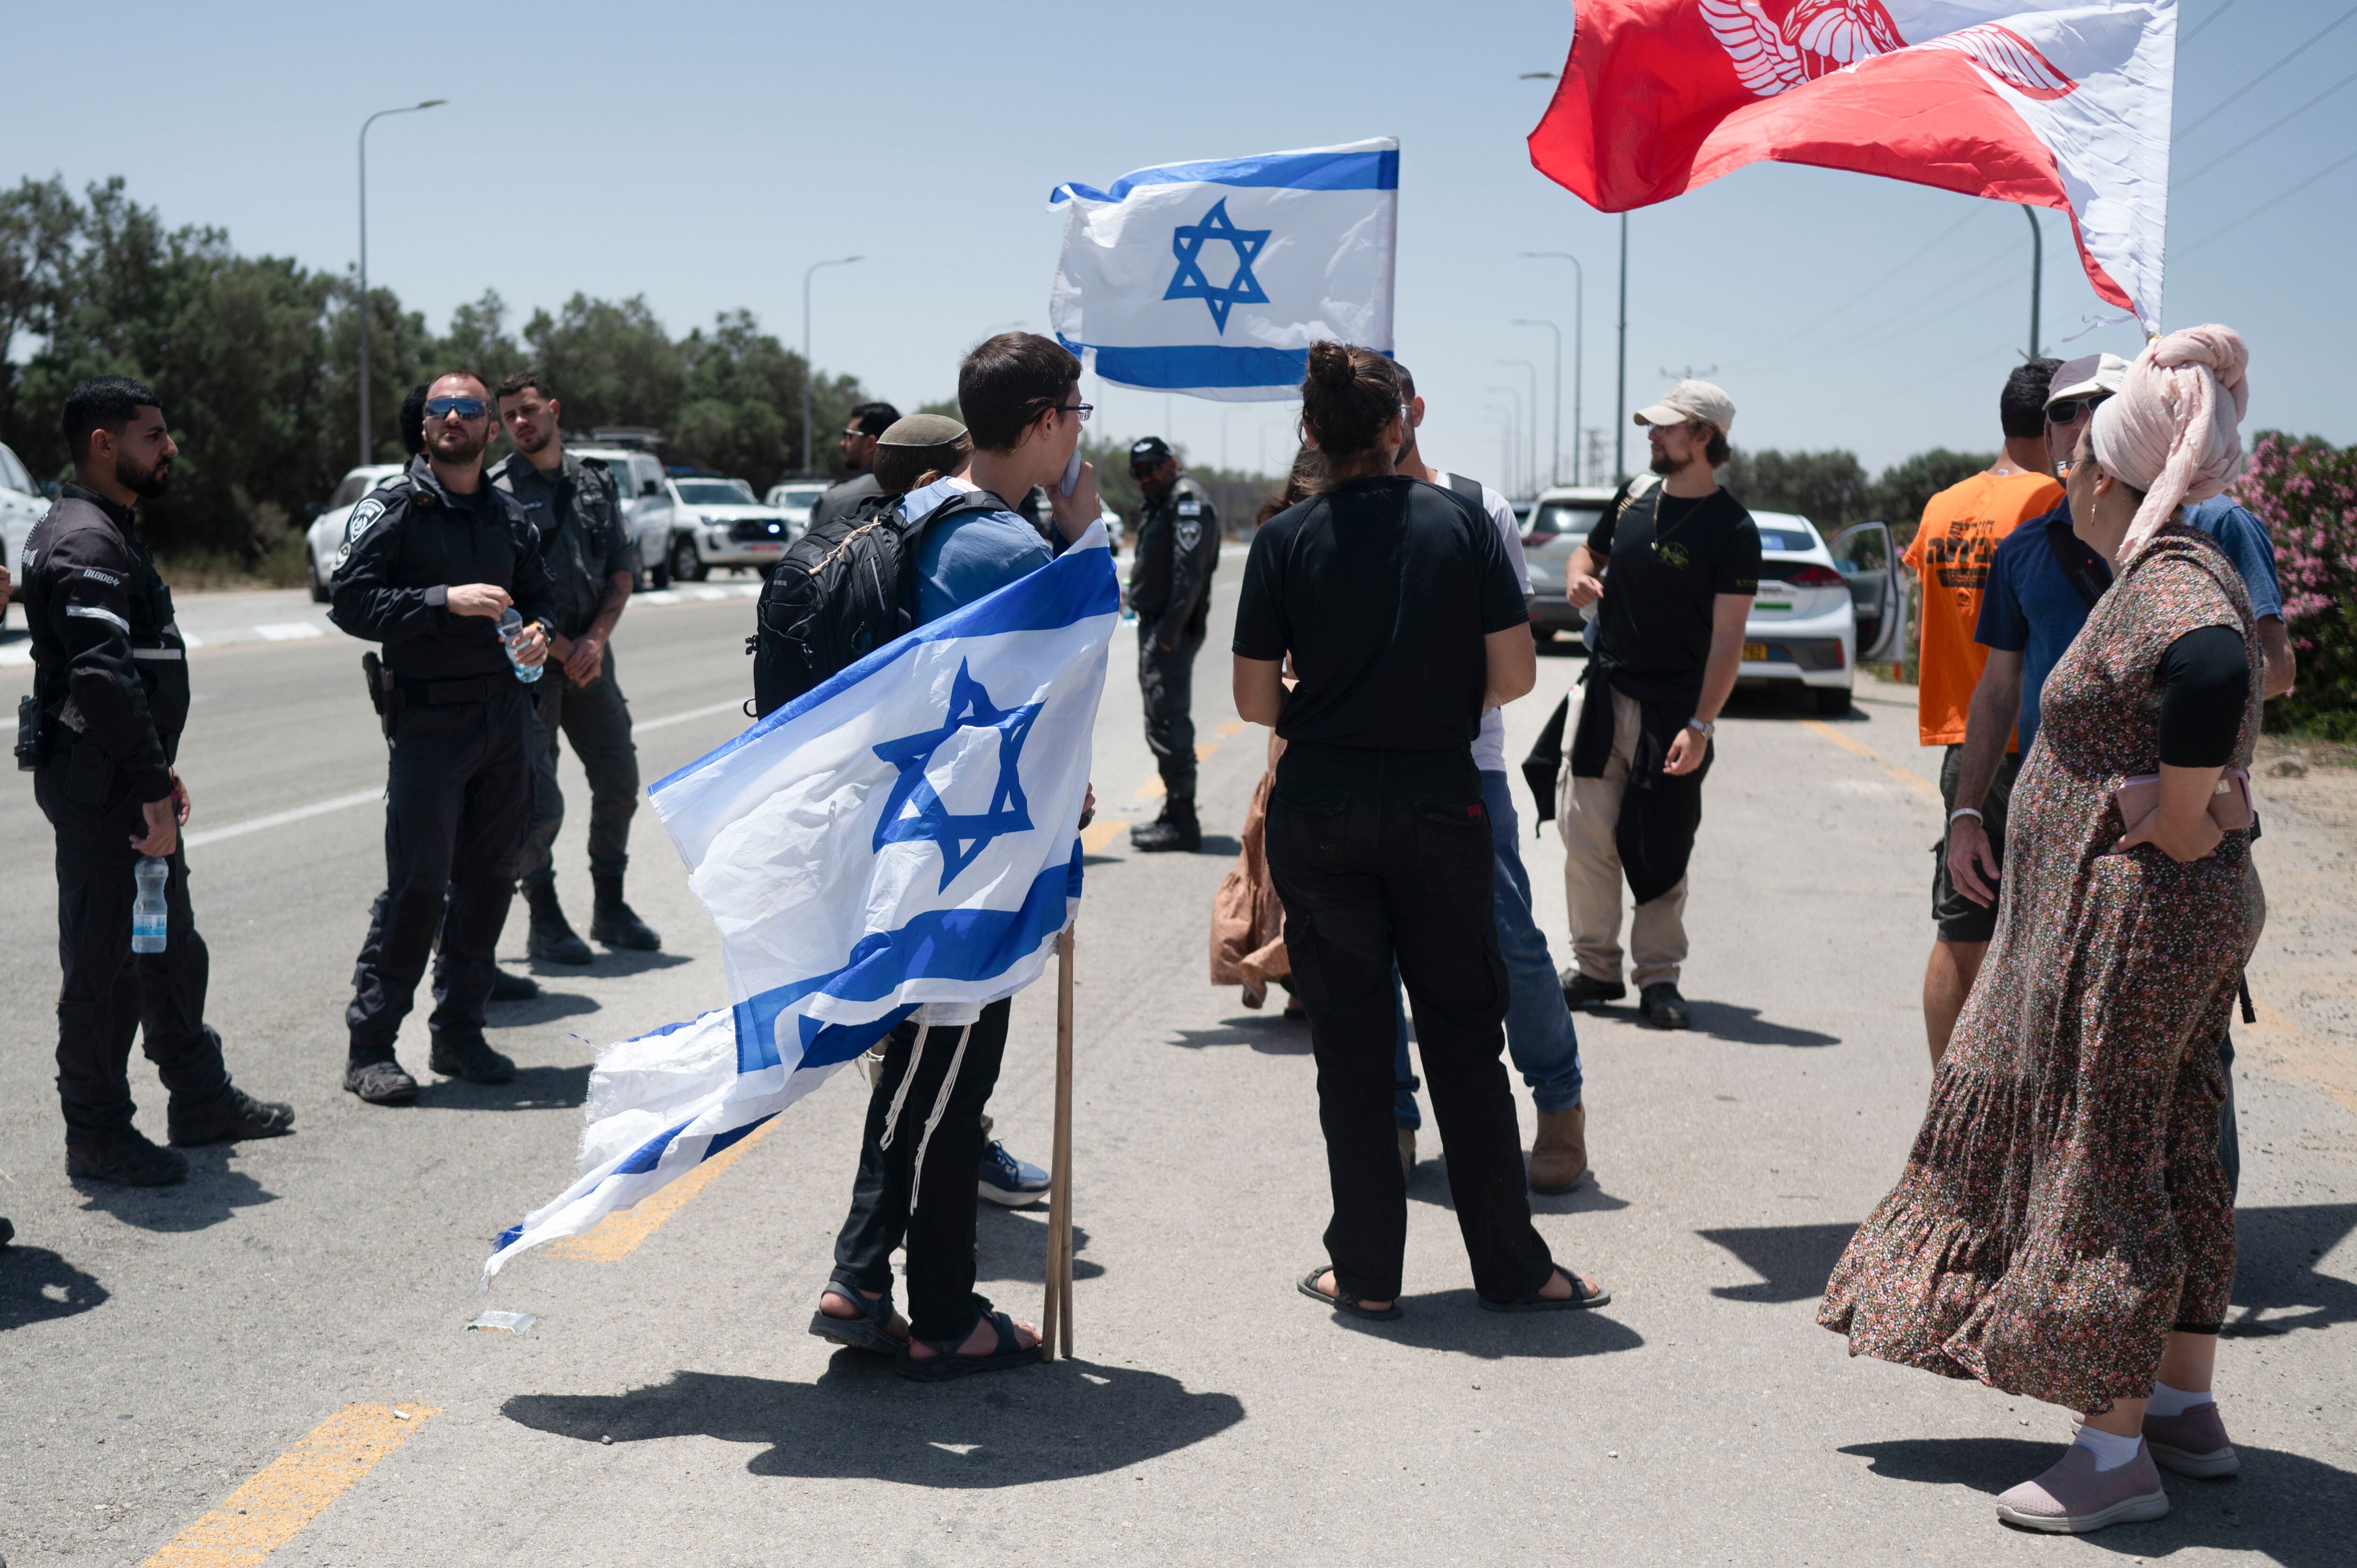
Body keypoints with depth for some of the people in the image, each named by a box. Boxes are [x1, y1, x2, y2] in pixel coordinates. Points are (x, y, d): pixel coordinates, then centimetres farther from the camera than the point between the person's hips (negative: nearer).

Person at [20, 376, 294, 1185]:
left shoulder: (113, 533, 17)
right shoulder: (84, 543, -18)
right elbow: (104, 679, -26)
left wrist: (160, 772, 20)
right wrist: (152, 790, -25)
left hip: (129, 786, 11)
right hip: (99, 792, -11)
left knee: (171, 947, 19)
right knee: (104, 962, -2)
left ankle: (201, 1098, 31)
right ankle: (97, 1135, 7)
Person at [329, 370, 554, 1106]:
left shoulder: (510, 516, 14)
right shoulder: (394, 506, -2)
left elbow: (542, 597, 25)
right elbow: (350, 599, -11)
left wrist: (539, 632, 2)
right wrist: (445, 601, -20)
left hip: (507, 715, 6)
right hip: (430, 720, -6)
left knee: (488, 880, 9)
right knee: (418, 884, -9)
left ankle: (459, 1033, 20)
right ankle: (369, 1047, 0)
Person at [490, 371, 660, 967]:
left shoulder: (596, 482, 10)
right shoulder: (498, 490, -5)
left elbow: (623, 567, 8)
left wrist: (596, 638, -6)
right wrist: (558, 648, -11)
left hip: (590, 654, 5)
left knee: (620, 780, 8)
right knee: (537, 802, -6)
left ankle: (610, 908, 22)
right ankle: (544, 921, 8)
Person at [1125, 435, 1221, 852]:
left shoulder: (1187, 502, -12)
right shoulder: (1159, 506, 21)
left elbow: (1190, 572, -21)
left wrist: (1170, 629, -26)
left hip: (1172, 630, -11)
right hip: (1155, 626, 11)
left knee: (1168, 721, -13)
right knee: (1164, 720, 16)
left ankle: (1181, 823, -12)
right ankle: (1175, 816, 24)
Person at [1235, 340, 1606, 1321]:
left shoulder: (1286, 541, -5)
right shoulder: (1462, 523, -3)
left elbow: (1256, 702, -5)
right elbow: (1515, 675, -4)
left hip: (1320, 811, 0)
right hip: (1440, 807, 0)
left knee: (1350, 1046, 8)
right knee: (1464, 1039, 10)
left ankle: (1366, 1272, 13)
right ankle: (1510, 1268, 15)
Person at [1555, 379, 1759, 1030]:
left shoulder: (1732, 530, -8)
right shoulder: (1634, 499, 8)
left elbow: (1727, 638, -12)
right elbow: (1589, 552, 25)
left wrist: (1700, 726, -19)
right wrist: (1578, 577, -1)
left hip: (1672, 710, -5)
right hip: (1603, 694, 5)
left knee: (1660, 853, -1)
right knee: (1585, 834, 2)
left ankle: (1659, 976, 10)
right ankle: (1596, 968, 12)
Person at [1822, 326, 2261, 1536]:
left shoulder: (2168, 583, -21)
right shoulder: (2170, 570, 11)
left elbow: (2215, 665, -41)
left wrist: (2172, 824, -30)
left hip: (2133, 923, -10)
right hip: (2146, 921, 10)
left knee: (2101, 1165, -2)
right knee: (2162, 1155, 17)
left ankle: (2118, 1450, 6)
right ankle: (2187, 1407, 27)